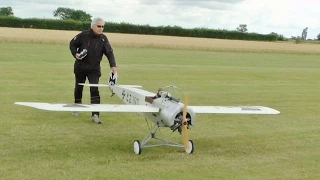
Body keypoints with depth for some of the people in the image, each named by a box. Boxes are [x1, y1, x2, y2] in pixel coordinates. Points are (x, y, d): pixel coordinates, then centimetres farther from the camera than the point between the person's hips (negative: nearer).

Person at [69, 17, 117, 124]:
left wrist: (113, 65, -27)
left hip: (94, 69, 0)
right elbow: (72, 44, 4)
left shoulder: (103, 39, -6)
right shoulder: (84, 35, -8)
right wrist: (75, 54, -14)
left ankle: (95, 115, -12)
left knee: (94, 90, -12)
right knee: (78, 88, 16)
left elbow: (109, 52, -13)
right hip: (80, 67, 1)